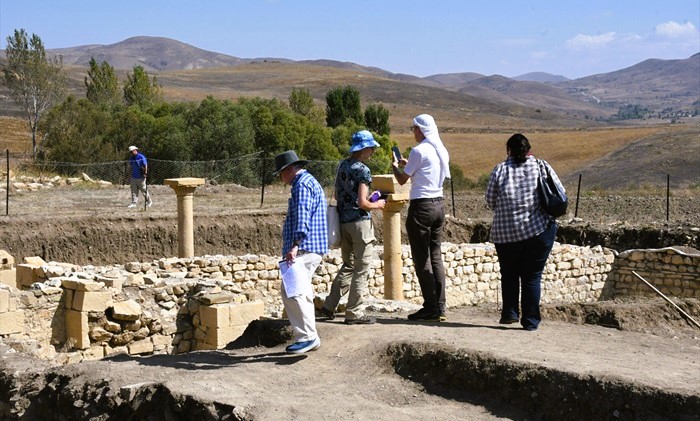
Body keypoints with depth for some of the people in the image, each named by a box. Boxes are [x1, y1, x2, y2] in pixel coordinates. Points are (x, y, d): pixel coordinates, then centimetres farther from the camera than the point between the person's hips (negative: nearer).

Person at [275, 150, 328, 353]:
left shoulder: (302, 184, -10)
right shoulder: (310, 182, 24)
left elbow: (302, 217, -24)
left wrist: (295, 245, -32)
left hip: (305, 248, -11)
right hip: (313, 248, 11)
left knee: (291, 291, -15)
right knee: (301, 292, 14)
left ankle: (307, 336, -14)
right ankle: (309, 337, 18)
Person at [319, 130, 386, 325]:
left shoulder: (342, 165, 10)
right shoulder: (362, 170, -13)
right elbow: (362, 203, -19)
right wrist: (377, 205, 1)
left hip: (343, 221, 8)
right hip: (360, 222, -8)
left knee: (348, 265, 19)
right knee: (361, 269, 1)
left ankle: (329, 305, 17)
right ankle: (354, 313, 4)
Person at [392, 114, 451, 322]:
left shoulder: (419, 151, -13)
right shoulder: (442, 151, 10)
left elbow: (402, 180, -6)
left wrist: (395, 167, 14)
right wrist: (409, 165, 26)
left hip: (421, 206, -8)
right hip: (439, 205, 8)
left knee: (422, 259, -2)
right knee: (436, 257, 10)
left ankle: (430, 308, -1)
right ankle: (440, 308, 10)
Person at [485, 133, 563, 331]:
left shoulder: (500, 170, 0)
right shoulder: (542, 166, 2)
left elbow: (490, 201, 4)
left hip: (505, 232, 0)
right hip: (539, 229, 0)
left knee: (509, 274, 19)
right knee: (532, 276, 8)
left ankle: (510, 313, 14)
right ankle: (530, 320, 8)